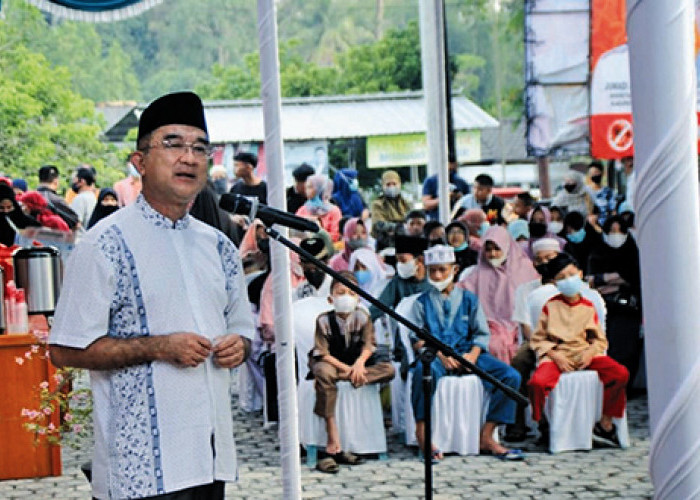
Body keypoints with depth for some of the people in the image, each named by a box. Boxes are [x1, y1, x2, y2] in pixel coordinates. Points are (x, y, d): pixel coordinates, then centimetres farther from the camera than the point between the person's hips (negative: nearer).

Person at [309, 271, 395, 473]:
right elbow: (323, 354, -15)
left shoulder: (362, 316, -2)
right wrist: (346, 368, -25)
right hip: (331, 364, -4)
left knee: (388, 370, -19)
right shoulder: (324, 320, -12)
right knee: (324, 373, -40)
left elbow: (368, 345, -3)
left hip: (356, 364, 4)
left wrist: (360, 362, -24)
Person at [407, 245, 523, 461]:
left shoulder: (468, 299, 17)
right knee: (423, 370, -41)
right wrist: (439, 354, -14)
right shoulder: (422, 302, 14)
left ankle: (486, 437, -16)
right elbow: (416, 338, 4)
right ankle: (422, 433, -30)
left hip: (467, 353, 2)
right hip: (435, 355, -2)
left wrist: (473, 355, -10)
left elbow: (482, 333, 11)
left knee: (511, 376, -21)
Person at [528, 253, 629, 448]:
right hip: (557, 354, -2)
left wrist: (591, 352, -9)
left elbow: (600, 339, 13)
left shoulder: (588, 307, 12)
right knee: (537, 382, -34)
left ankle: (605, 425, -7)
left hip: (585, 354, 3)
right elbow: (538, 339, 3)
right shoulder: (551, 306, 6)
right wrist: (555, 355, -13)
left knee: (621, 373, -21)